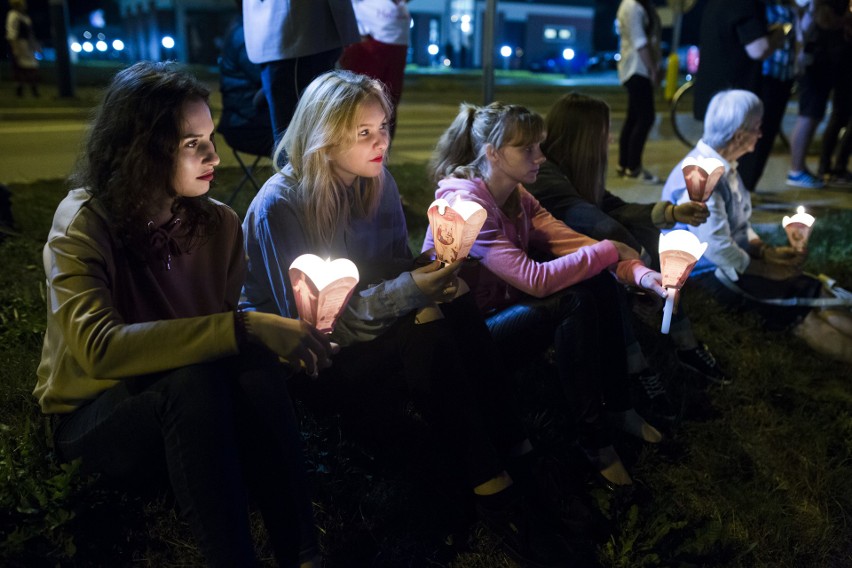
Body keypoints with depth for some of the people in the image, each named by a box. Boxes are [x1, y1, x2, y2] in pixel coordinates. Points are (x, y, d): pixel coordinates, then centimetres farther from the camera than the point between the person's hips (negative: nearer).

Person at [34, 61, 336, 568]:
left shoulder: (219, 224, -4)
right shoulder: (83, 224, -19)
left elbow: (232, 316, -2)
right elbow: (101, 347, -34)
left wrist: (288, 332, -24)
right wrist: (244, 329, -40)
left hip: (183, 406, 4)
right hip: (96, 414, -3)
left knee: (259, 370, -30)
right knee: (193, 381, -36)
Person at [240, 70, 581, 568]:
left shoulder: (378, 182, -1)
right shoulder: (280, 204, -20)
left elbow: (397, 267, 7)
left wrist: (432, 275, -19)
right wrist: (409, 291, -33)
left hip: (370, 332, 6)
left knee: (455, 304, -21)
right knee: (423, 332, -30)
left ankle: (515, 452, -18)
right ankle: (496, 493, -24)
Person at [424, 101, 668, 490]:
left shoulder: (517, 197, 3)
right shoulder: (464, 203, -25)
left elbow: (572, 242, -7)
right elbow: (535, 279, -31)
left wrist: (641, 273, -22)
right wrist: (608, 250, -21)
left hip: (502, 309, 8)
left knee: (601, 285, -8)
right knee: (576, 304, -25)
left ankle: (618, 407, 4)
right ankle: (592, 440, -12)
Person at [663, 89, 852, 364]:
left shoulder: (723, 164, 4)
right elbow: (718, 250, -27)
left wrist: (765, 251, 1)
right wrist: (766, 269, -12)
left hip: (732, 255, 9)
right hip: (710, 270, -9)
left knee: (809, 288, -4)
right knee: (800, 297, -14)